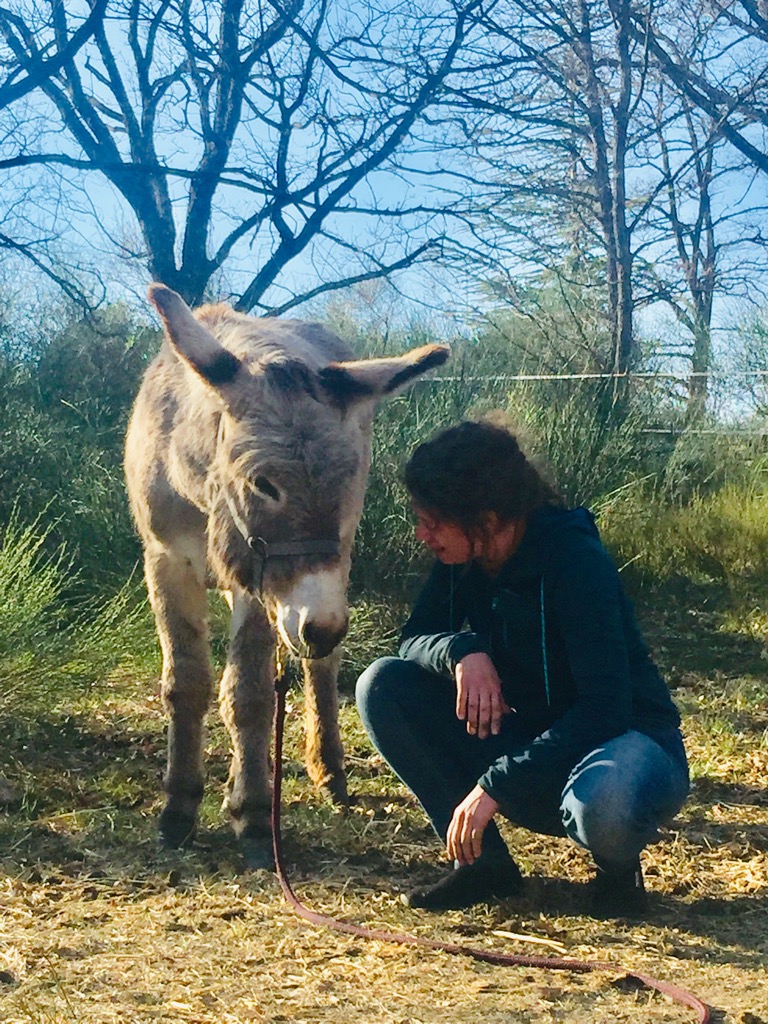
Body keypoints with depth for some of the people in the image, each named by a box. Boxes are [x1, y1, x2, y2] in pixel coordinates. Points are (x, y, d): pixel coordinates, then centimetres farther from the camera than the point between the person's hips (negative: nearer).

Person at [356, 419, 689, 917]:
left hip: (621, 739, -6)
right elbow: (414, 638, 0)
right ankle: (483, 861, -5)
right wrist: (460, 652, -25)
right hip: (527, 738, 6)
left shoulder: (575, 558, -25)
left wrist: (496, 786, -33)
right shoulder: (463, 559, -6)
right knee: (382, 686, -13)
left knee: (603, 804, -43)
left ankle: (618, 867, -4)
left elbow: (605, 707, -30)